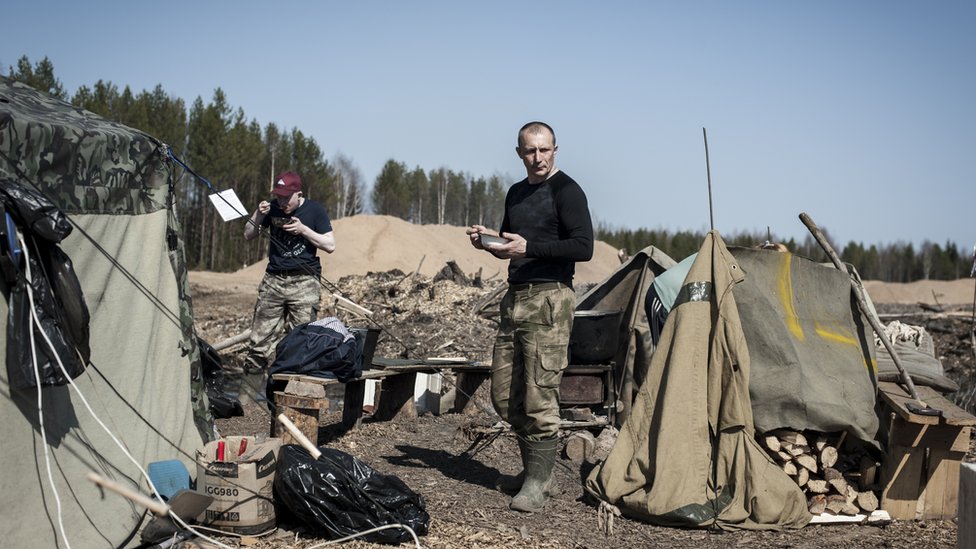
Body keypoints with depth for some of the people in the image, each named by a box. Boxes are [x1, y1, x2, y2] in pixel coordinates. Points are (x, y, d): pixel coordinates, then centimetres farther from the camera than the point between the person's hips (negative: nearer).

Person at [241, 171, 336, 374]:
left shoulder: (315, 210, -1)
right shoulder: (272, 208, 7)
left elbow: (330, 246, -3)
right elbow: (248, 236, 11)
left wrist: (303, 230, -13)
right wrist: (258, 215, -6)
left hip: (304, 282, -3)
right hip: (273, 280, 3)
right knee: (259, 337, -2)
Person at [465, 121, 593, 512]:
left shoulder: (566, 191, -6)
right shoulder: (516, 193, 18)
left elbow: (583, 247, -15)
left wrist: (529, 248, -21)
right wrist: (488, 241, 5)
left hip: (549, 300, -8)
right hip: (515, 299, 8)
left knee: (539, 395, -8)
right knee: (504, 394, 10)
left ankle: (538, 480, 1)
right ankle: (534, 463, 24)